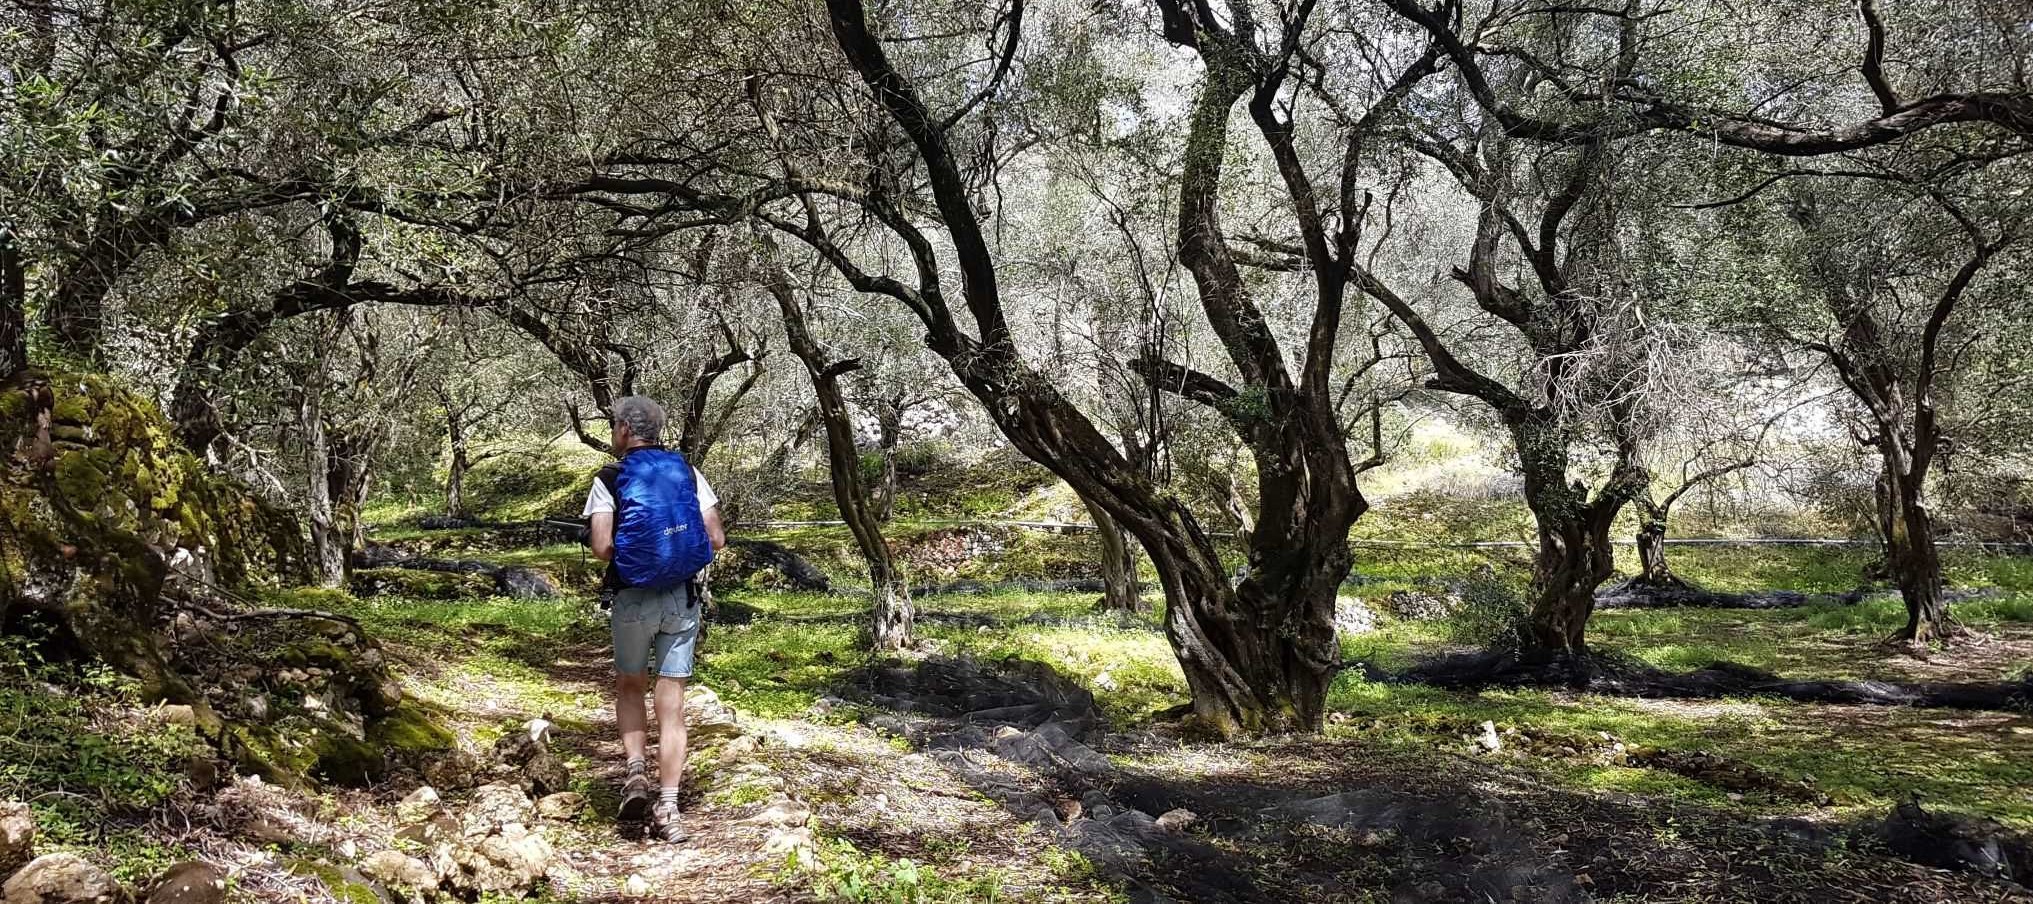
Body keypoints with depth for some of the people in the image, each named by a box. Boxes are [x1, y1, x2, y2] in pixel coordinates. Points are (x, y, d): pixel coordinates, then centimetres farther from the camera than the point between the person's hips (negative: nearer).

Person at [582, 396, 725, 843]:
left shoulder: (609, 479, -4)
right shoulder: (689, 473, 4)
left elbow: (601, 546, -15)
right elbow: (716, 539, 0)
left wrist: (621, 560, 7)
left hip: (633, 599, -2)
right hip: (683, 598, 2)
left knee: (629, 686, 22)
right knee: (672, 703, 4)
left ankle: (636, 771, 4)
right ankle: (667, 807, 0)